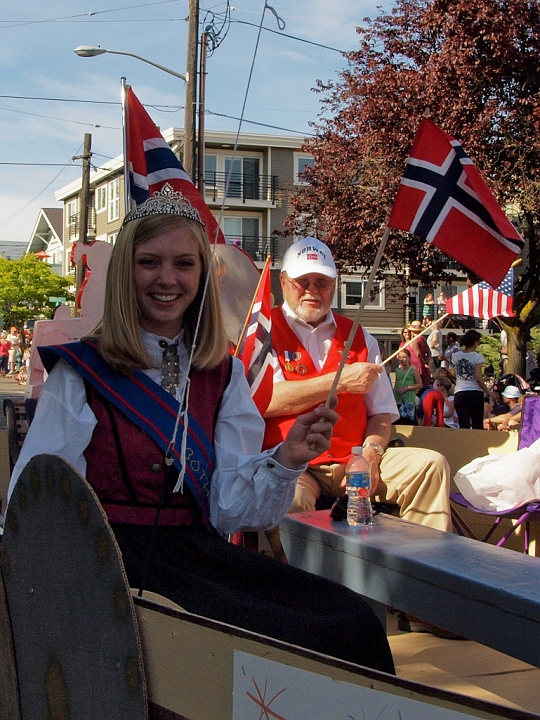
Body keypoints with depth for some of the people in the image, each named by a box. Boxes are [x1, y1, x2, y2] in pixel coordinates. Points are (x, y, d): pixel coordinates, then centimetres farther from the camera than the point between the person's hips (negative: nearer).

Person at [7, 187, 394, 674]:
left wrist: (285, 460, -11)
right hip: (117, 558, -4)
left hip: (200, 556, 4)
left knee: (352, 621, -22)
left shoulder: (223, 374, 13)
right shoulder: (81, 372, 1)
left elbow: (228, 507, 7)